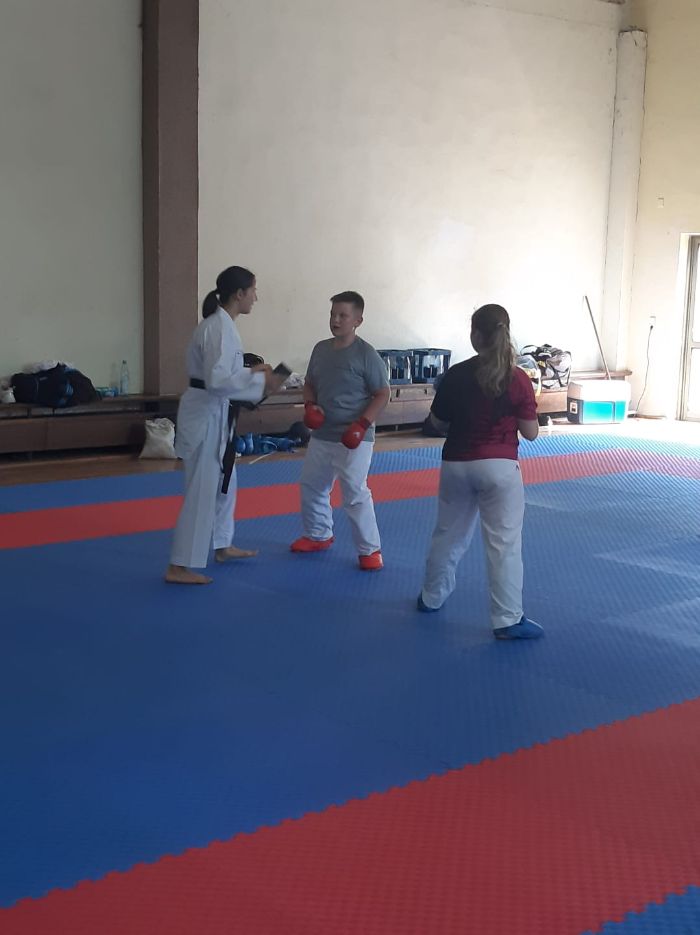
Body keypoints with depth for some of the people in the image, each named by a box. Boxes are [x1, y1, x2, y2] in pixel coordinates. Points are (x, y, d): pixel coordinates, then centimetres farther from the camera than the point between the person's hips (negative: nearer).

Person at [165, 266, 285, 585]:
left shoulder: (219, 324, 11)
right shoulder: (219, 328, -20)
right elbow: (217, 380, -28)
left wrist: (252, 370, 9)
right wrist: (260, 383, -22)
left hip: (212, 412, 10)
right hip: (205, 414, -10)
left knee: (224, 484, 22)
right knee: (202, 491, -6)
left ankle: (222, 546, 38)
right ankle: (179, 567, -1)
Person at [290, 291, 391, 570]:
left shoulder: (366, 354, -13)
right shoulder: (321, 348, 6)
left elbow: (382, 394, -10)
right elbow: (310, 384, 17)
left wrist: (362, 424, -20)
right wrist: (310, 405, -4)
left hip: (353, 438, -7)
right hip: (321, 435, 7)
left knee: (355, 494, -9)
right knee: (311, 486, 17)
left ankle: (370, 550, 4)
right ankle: (318, 535, 38)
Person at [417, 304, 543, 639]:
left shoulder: (456, 375, -4)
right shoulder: (519, 379, -9)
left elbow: (438, 423, 6)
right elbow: (531, 433, -4)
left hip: (457, 464, 3)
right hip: (499, 467, -3)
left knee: (448, 534, 20)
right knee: (504, 542, 1)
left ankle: (431, 597, 36)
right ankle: (508, 620, 0)